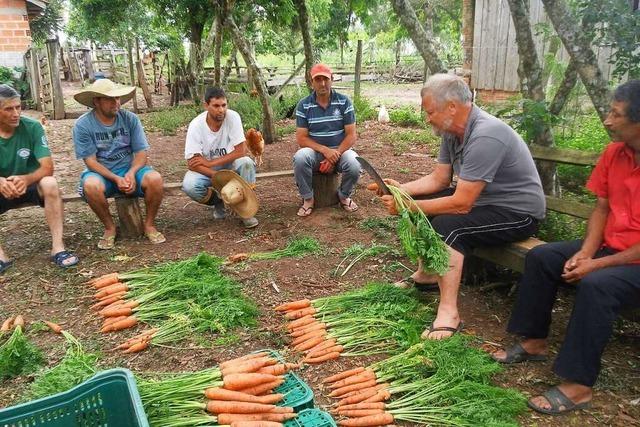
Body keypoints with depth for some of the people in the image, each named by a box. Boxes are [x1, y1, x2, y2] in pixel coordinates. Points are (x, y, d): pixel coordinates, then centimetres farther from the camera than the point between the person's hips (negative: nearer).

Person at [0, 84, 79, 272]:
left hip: (31, 186, -1)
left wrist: (26, 179, -41)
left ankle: (58, 247, -32)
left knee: (49, 183, -34)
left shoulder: (32, 127, -14)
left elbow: (47, 168, -20)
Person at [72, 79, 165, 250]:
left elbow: (141, 152, -4)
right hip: (101, 172, -1)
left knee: (155, 179, -29)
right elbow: (91, 161, -11)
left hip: (130, 168, 1)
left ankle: (149, 224, -5)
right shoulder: (82, 125, -8)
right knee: (91, 186, -36)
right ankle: (109, 227, -7)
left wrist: (131, 173, -24)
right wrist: (116, 179, -25)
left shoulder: (130, 118, -3)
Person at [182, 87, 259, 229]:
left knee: (246, 163, -32)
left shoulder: (233, 117, -18)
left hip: (230, 166, 0)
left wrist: (210, 162, -23)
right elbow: (192, 163, -20)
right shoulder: (196, 125, -18)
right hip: (206, 171, 0)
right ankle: (218, 201, 3)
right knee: (189, 185, -30)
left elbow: (241, 151, -21)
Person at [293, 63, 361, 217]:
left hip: (340, 149, 0)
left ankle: (344, 196, 3)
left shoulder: (344, 101, -3)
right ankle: (307, 199, -9)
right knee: (300, 158, -34)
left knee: (354, 166, -32)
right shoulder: (303, 105, -3)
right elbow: (301, 138, -7)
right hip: (315, 151, 0)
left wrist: (335, 155, -20)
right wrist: (325, 150, -22)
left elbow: (351, 135, -6)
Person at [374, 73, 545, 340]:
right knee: (420, 201, 6)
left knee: (447, 225, -31)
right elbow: (438, 179, 6)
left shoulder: (485, 136, -30)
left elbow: (461, 204, -31)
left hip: (518, 213, -10)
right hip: (481, 198, 10)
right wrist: (401, 189, -8)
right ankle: (426, 273, 18)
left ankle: (448, 313, -26)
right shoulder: (452, 130, -1)